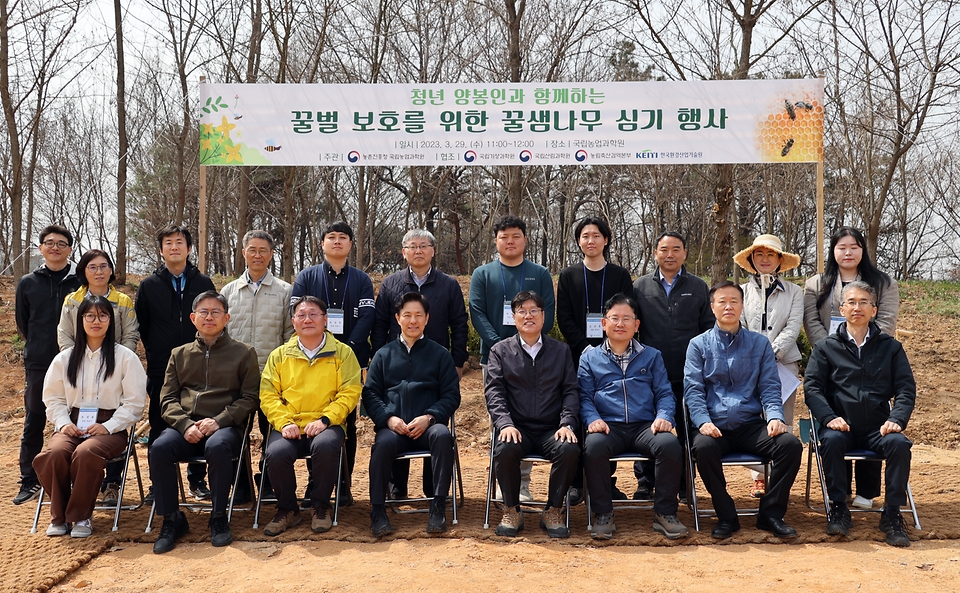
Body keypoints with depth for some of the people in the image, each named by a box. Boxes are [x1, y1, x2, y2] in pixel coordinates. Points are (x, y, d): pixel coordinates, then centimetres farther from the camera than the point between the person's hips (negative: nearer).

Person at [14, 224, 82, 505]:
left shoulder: (81, 282, -1)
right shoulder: (27, 283, 8)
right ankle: (29, 482, 18)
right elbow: (23, 324, 15)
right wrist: (38, 348, 10)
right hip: (38, 365, 2)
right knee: (33, 424, 7)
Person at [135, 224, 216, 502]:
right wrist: (156, 353, 3)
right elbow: (141, 326, 9)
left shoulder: (203, 283, 6)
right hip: (161, 369, 0)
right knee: (159, 427, 5)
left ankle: (197, 480, 14)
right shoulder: (148, 285, 7)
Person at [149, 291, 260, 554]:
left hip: (225, 426, -3)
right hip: (185, 426, 3)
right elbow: (167, 398, 12)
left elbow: (249, 397, 3)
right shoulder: (179, 354, 19)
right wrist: (185, 425, -8)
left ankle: (219, 519, -18)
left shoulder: (243, 353, 10)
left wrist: (219, 421, -12)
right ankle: (172, 519, -11)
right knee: (159, 449, -28)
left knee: (217, 447, -37)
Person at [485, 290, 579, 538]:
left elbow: (571, 391, 6)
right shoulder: (500, 351, 10)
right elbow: (494, 391, 0)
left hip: (551, 430, 1)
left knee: (570, 449, -31)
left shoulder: (561, 350, 14)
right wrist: (505, 424, -17)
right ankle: (512, 511, -10)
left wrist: (567, 424, -11)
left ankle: (553, 511, -9)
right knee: (505, 449, -34)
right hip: (517, 428, -1)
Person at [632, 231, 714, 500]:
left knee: (686, 431, 6)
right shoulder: (640, 286, 7)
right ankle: (645, 483, 16)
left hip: (687, 375, 0)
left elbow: (709, 327, 10)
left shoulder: (698, 287, 9)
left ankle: (684, 484, 17)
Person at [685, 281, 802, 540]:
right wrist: (703, 421, -16)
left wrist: (775, 417, -11)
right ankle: (726, 517, -13)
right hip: (715, 427, -2)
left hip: (751, 426, 2)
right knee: (703, 447, -35)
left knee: (791, 444, -25)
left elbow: (770, 388, 9)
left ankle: (771, 514, -6)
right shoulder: (698, 345, 9)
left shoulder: (760, 344, 14)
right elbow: (693, 389, 1)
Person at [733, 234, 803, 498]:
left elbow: (793, 327, 0)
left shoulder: (794, 291, 10)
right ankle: (759, 477, 6)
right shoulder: (742, 291, 12)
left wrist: (771, 353, -13)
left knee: (782, 422, -2)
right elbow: (738, 328, 4)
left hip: (784, 362, 0)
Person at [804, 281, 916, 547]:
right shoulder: (826, 348, 10)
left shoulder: (891, 347, 13)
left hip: (878, 428, 1)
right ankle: (838, 509, -18)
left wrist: (896, 419, -12)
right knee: (831, 441, -33)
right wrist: (829, 417, -16)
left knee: (899, 443, -30)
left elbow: (906, 388, 7)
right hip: (841, 425, -1)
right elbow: (812, 386, 1)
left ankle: (892, 514, -16)